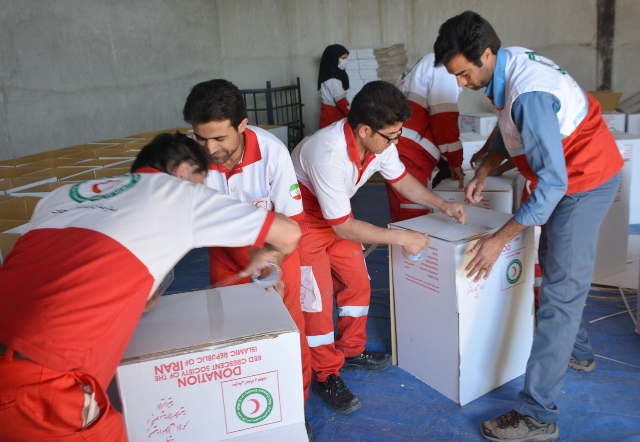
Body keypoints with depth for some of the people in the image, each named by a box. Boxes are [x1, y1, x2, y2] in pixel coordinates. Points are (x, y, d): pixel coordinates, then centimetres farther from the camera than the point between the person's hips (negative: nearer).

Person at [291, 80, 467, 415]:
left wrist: (442, 205, -5)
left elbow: (401, 179, 6)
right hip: (301, 218, -8)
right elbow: (343, 227, -29)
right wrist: (401, 237, -25)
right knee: (316, 299, -7)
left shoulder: (379, 142, -16)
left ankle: (351, 350, 31)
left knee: (357, 282, 10)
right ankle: (327, 376, 11)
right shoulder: (330, 156, -38)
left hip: (337, 217, 8)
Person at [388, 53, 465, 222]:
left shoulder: (429, 64, 27)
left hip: (401, 148, 10)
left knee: (406, 220, 15)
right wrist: (455, 161, -4)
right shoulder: (443, 66, -4)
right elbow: (444, 117, -15)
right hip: (408, 154, -10)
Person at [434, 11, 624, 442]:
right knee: (557, 267, 23)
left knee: (561, 292, -10)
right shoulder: (510, 65, -4)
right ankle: (578, 351, 44)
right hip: (572, 174, 10)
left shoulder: (528, 94, -32)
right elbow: (510, 128, 13)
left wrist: (500, 239, -27)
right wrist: (483, 173, 3)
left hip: (586, 181, -10)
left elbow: (552, 183, -32)